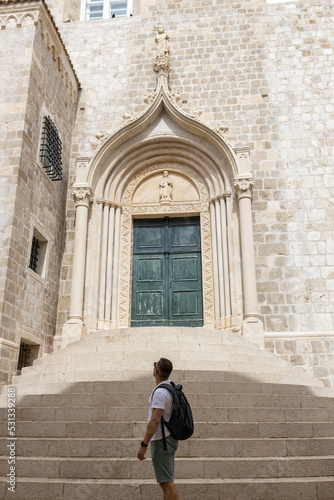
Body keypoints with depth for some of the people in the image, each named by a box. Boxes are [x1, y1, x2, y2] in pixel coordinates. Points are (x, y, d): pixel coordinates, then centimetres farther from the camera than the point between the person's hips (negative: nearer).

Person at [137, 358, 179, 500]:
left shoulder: (160, 392, -21)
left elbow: (155, 421, -25)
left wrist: (144, 445, -21)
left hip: (161, 440, -10)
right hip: (170, 438, 10)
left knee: (166, 481, -4)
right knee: (166, 480, 16)